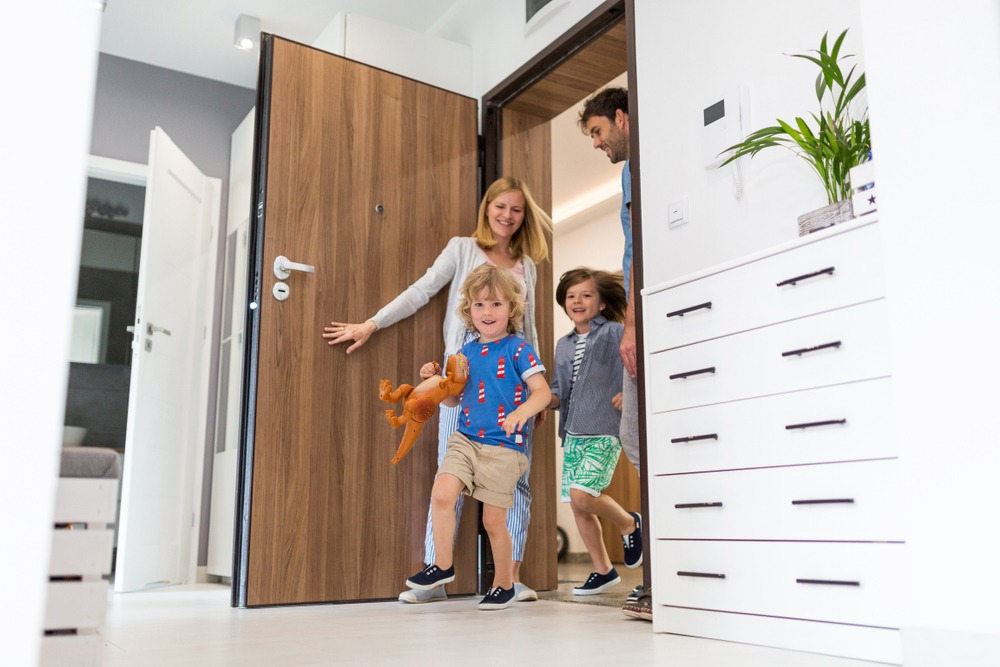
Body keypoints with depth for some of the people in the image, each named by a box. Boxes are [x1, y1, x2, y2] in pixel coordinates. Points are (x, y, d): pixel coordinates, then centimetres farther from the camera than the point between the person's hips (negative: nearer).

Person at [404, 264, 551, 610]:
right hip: (465, 440, 4)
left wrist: (522, 412, -32)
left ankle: (504, 584, 26)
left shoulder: (518, 349, -5)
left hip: (503, 448, -4)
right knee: (441, 493, -18)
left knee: (493, 521, 4)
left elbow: (542, 391, -13)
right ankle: (442, 566, 2)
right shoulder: (466, 352, 11)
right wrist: (436, 379, 2)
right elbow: (454, 399, 21)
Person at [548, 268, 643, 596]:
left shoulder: (615, 332, -2)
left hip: (604, 430, -7)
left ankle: (629, 523, 12)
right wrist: (548, 399, -1)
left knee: (582, 494, -19)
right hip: (573, 433, 7)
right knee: (577, 505, 7)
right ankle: (603, 570, 24)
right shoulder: (563, 344, 17)